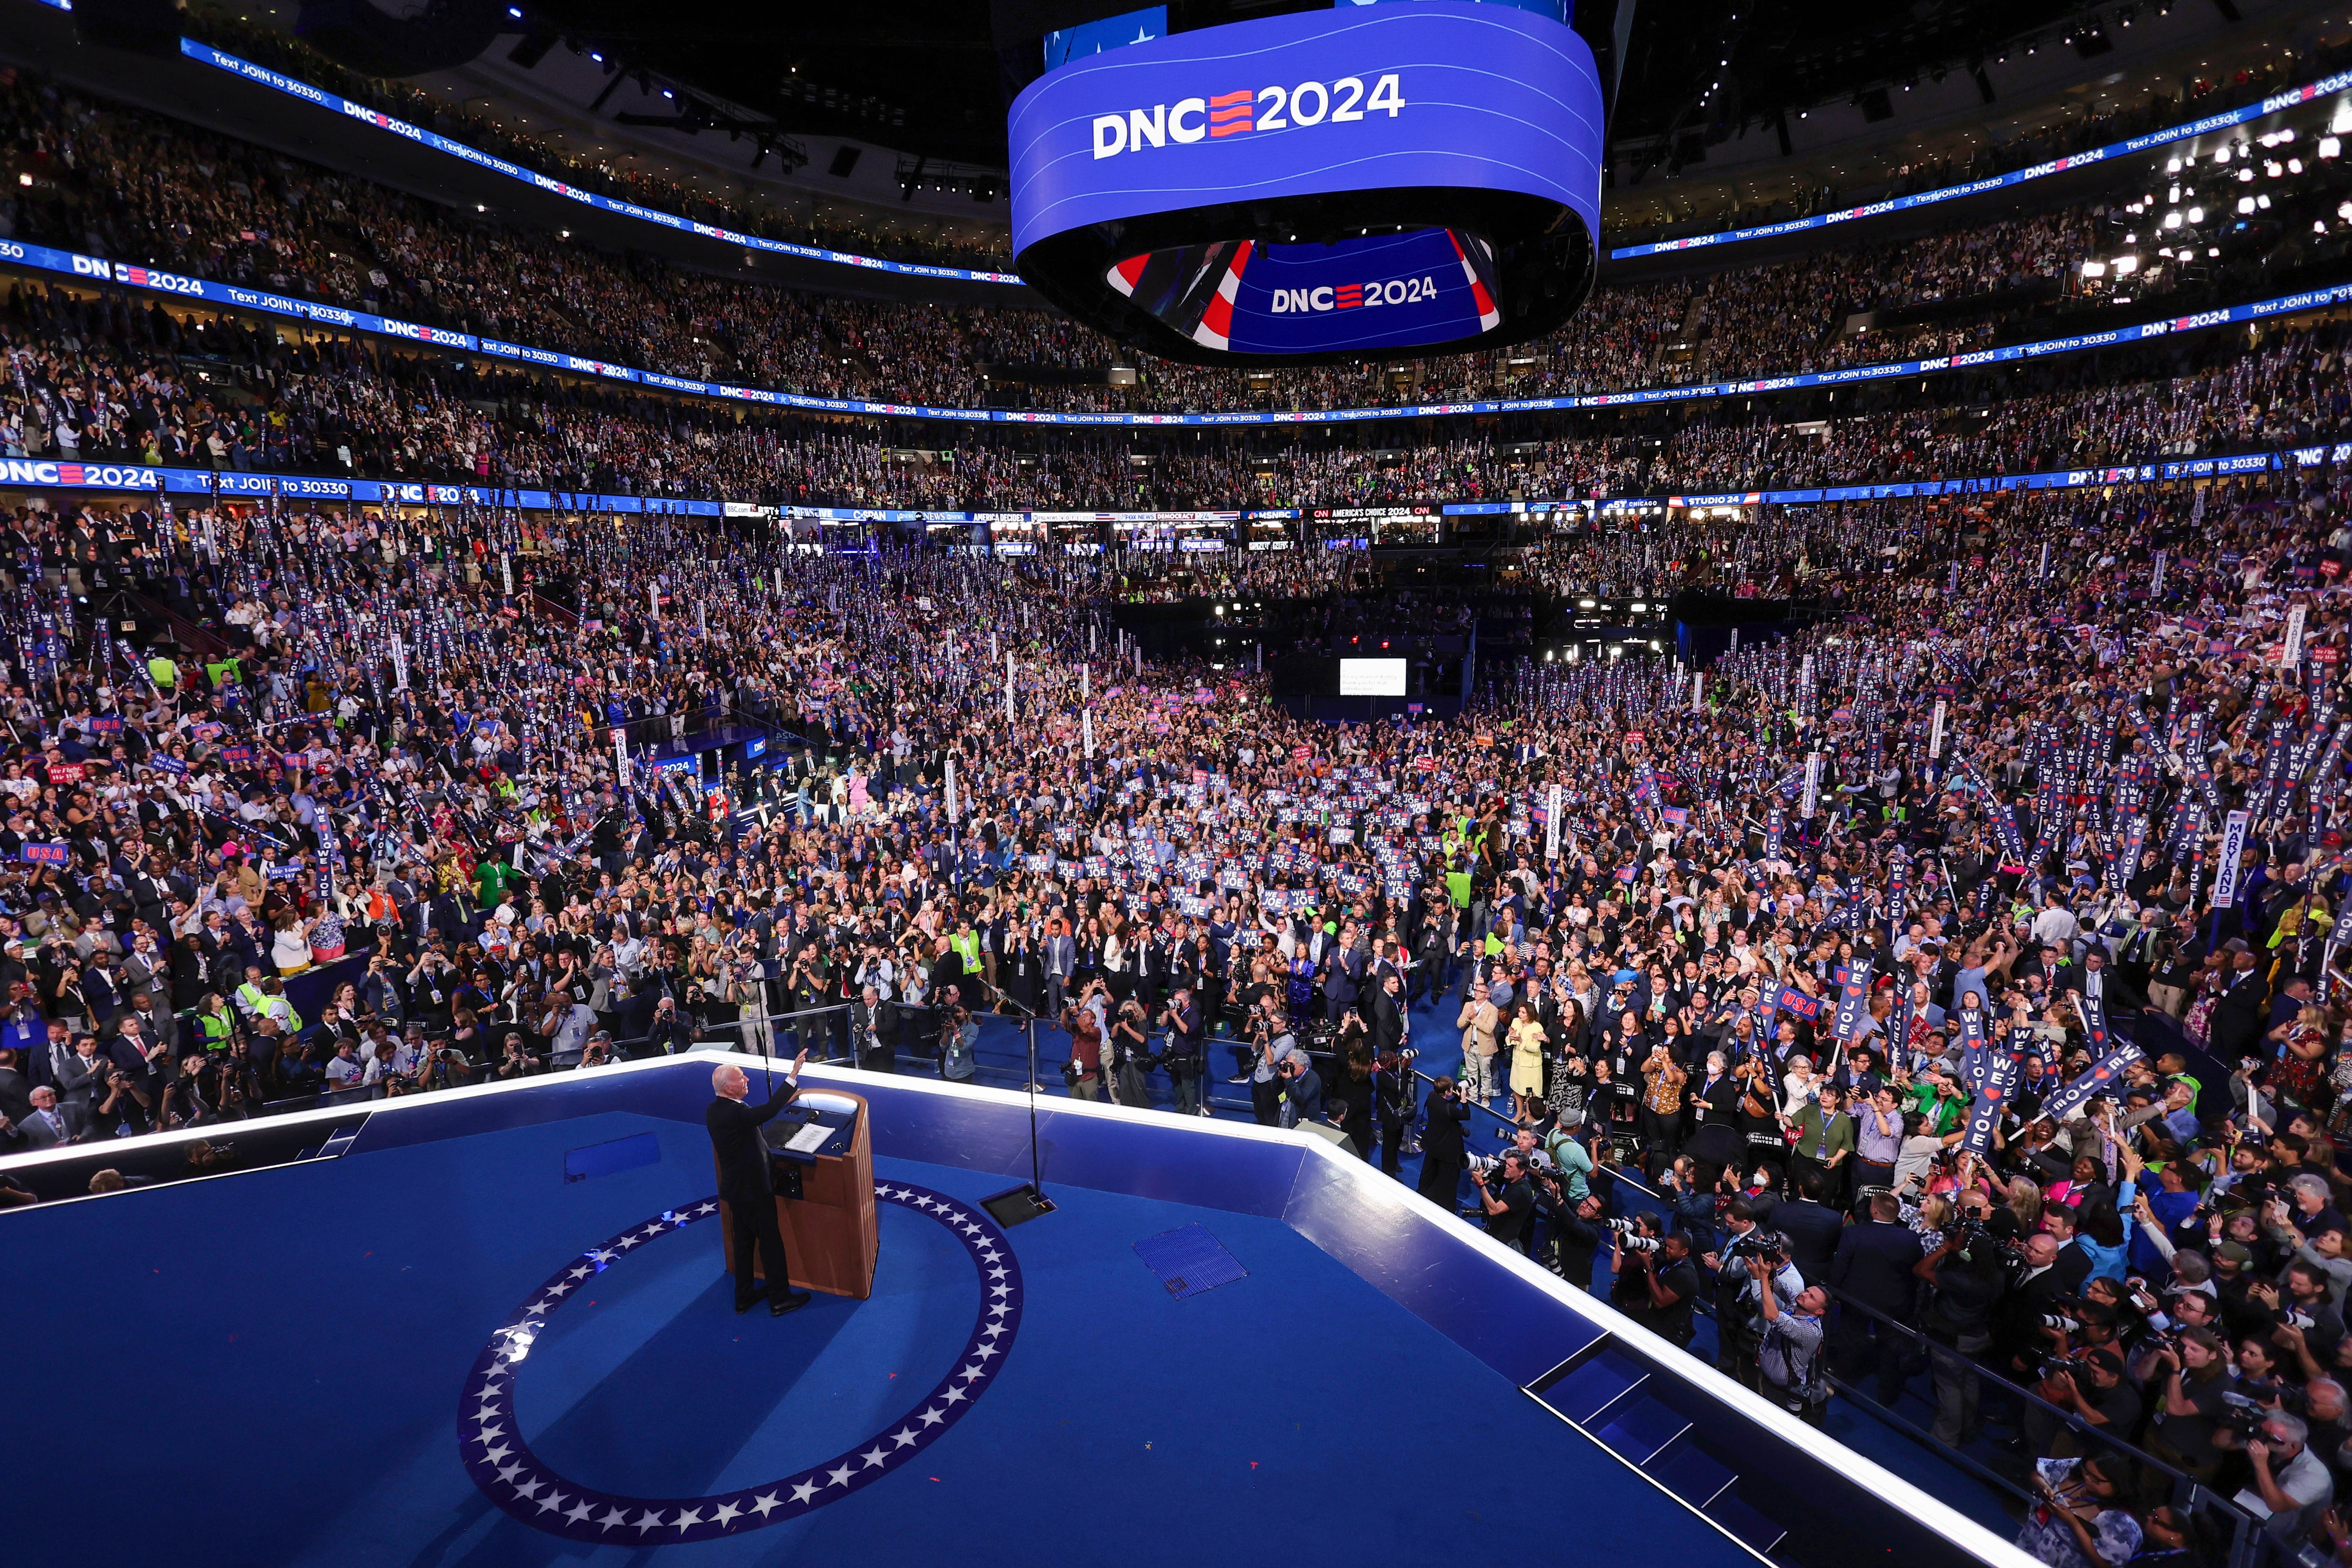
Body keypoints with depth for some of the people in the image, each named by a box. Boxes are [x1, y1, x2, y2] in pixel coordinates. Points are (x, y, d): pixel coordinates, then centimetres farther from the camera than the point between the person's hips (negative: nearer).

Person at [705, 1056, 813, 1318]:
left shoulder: (715, 1110, 0)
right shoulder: (734, 1113, -30)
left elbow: (757, 1116, 12)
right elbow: (768, 1112, -43)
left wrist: (784, 1101, 9)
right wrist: (793, 1074, -43)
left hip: (736, 1188, 9)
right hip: (753, 1189, -9)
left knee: (744, 1242, 20)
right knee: (771, 1242, 5)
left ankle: (744, 1296, 32)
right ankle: (780, 1299, 17)